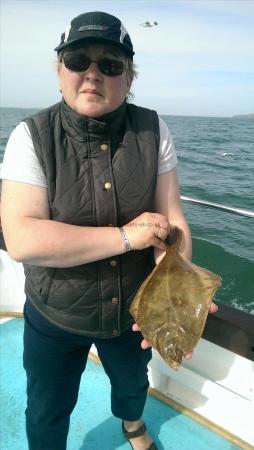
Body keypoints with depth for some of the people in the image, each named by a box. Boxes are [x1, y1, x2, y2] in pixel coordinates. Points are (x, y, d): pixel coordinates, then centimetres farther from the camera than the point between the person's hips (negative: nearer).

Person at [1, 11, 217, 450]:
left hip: (133, 309, 3)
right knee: (47, 413, 22)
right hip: (55, 318, -2)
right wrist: (125, 236, -28)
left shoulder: (154, 131, -12)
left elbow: (172, 219, -12)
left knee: (133, 381, 33)